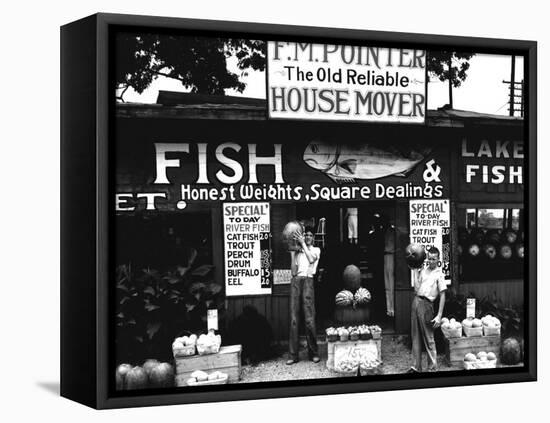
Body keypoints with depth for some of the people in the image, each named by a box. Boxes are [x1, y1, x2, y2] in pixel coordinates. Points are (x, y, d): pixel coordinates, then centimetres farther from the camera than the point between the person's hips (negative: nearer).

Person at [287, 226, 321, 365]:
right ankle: (293, 354, -2)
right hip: (296, 281, 3)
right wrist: (292, 252, 4)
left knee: (309, 319, -8)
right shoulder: (297, 252, 20)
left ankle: (314, 353, -1)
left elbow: (311, 259, -8)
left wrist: (303, 243, -4)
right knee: (294, 318, -2)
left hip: (308, 281, -2)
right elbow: (293, 271, 9)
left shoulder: (316, 250, 15)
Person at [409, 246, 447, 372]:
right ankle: (416, 366, 17)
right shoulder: (423, 270, 14)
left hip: (426, 304, -6)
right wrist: (416, 270, 11)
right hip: (416, 301, 6)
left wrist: (439, 316, -12)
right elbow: (417, 288, 9)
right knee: (415, 337, 10)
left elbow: (442, 296, -6)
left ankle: (432, 368, 3)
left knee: (428, 339, -3)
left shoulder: (439, 274, -3)